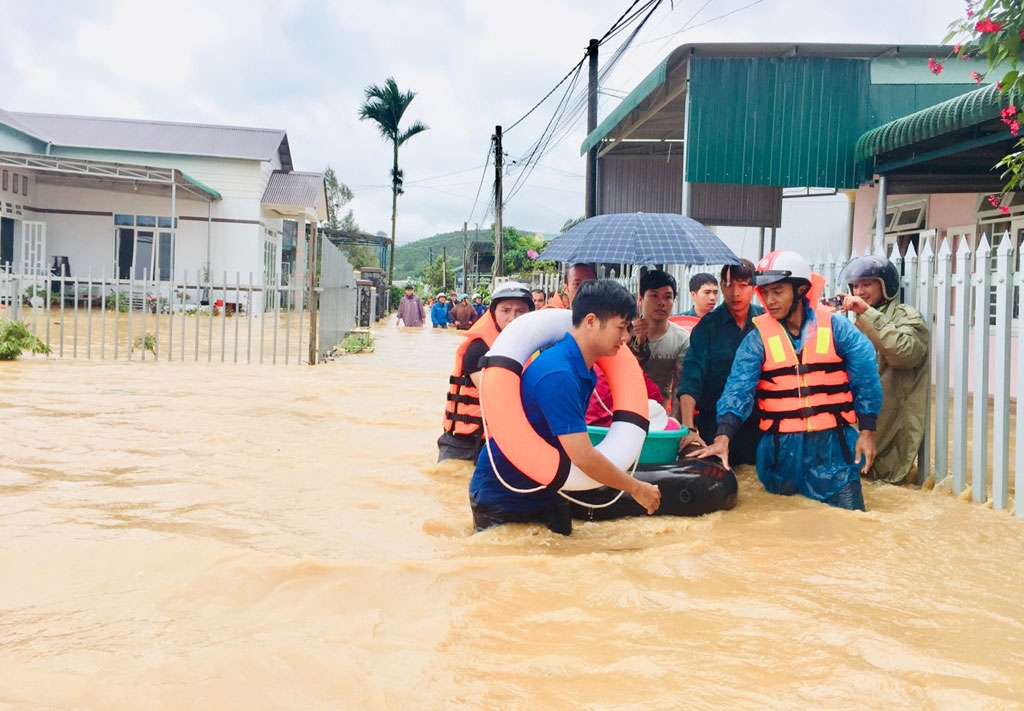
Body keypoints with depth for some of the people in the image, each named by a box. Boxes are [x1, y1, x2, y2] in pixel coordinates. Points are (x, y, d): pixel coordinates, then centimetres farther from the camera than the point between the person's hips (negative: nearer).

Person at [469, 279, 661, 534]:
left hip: (547, 492, 9)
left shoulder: (583, 370, 2)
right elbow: (583, 456, -30)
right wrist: (636, 488, -18)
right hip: (501, 498, -8)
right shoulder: (557, 374, -28)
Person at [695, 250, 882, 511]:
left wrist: (867, 431, -4)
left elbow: (866, 379, 1)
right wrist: (723, 436, -26)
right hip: (782, 449, 1)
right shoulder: (758, 337, -1)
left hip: (834, 444, 0)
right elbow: (739, 388, -13)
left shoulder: (835, 326, -2)